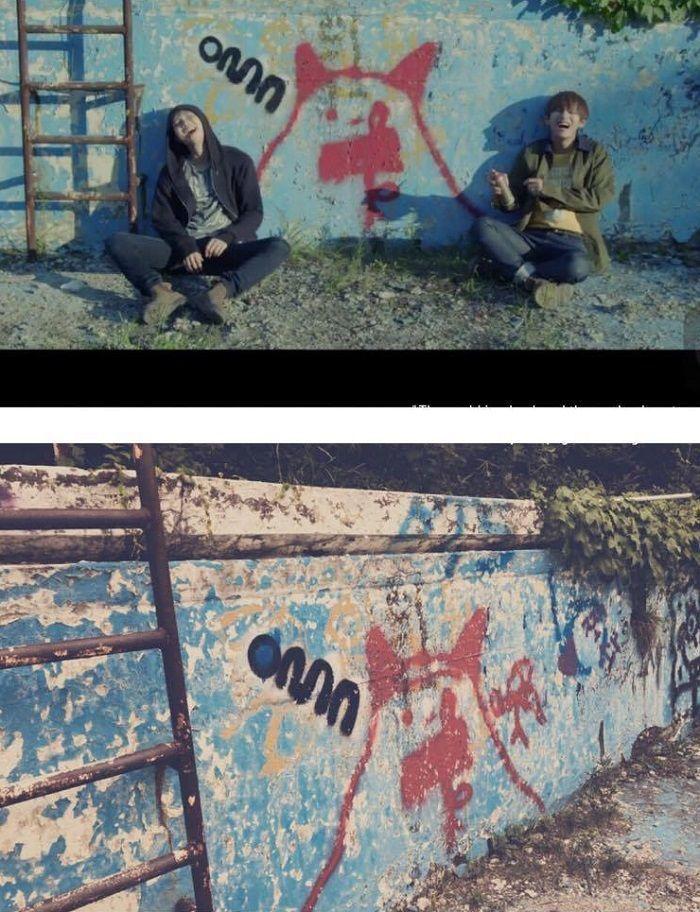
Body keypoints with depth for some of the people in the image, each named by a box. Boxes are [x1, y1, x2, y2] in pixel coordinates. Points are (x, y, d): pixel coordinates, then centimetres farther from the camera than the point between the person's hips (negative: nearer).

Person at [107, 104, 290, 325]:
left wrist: (227, 237, -16)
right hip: (183, 249, 2)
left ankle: (219, 292, -52)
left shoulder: (237, 161, 7)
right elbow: (162, 217, 4)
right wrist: (185, 247, -15)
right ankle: (162, 293, -47)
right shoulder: (172, 170, 12)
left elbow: (254, 213, 4)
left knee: (279, 247, -31)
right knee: (118, 242, -21)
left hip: (226, 248, -1)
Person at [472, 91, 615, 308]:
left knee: (578, 267, -39)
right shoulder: (532, 153, 13)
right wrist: (504, 193, -14)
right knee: (482, 225, -24)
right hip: (531, 237, 3)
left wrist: (548, 188, -8)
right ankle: (535, 281, -29)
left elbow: (598, 198, -4)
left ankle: (520, 272, -18)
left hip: (571, 241, -3)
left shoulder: (594, 153, 8)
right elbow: (515, 204, 12)